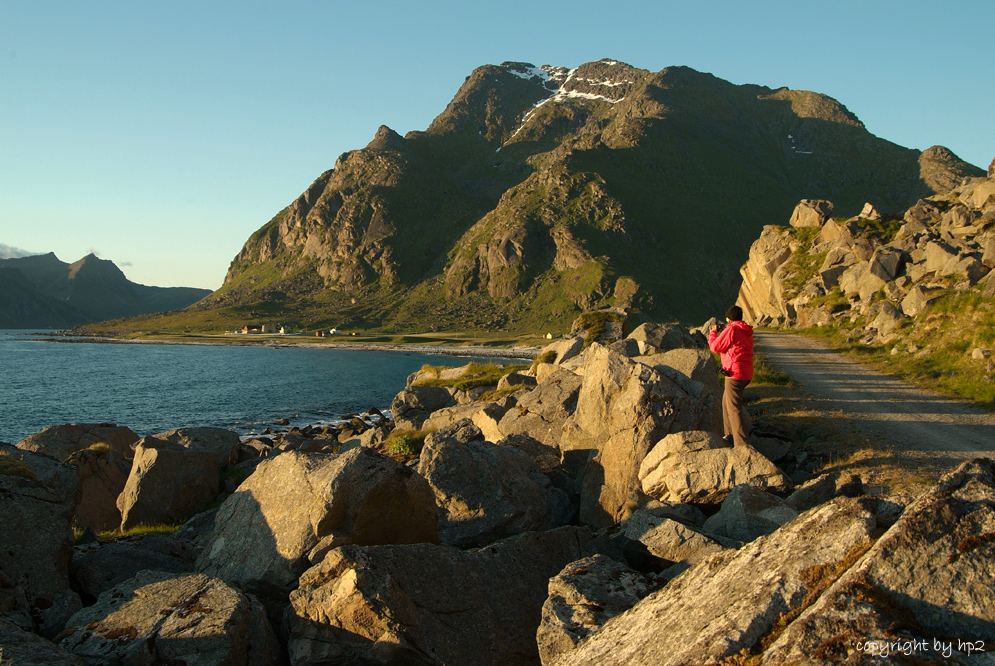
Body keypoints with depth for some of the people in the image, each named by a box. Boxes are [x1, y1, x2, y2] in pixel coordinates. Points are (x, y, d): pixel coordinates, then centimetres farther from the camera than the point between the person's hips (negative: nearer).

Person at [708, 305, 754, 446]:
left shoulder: (731, 330, -14)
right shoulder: (746, 332, 13)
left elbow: (715, 347, -9)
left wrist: (713, 332, 8)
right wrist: (725, 332, 20)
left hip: (735, 374, -10)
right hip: (746, 373, 10)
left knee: (734, 409, -8)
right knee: (726, 402, 23)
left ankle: (743, 444, -12)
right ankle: (730, 435, 32)